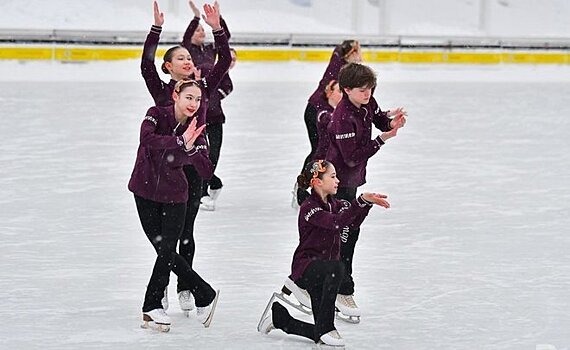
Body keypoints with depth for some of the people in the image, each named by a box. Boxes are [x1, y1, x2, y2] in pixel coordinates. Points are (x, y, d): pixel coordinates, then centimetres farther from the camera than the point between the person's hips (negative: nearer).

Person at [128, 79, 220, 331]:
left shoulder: (195, 131, -8)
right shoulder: (157, 115, -13)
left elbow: (206, 171, -19)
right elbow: (147, 137, -35)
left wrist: (190, 149, -35)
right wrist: (179, 141, -43)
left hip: (174, 196, 1)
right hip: (146, 192, -1)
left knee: (166, 251, -6)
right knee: (165, 252, 1)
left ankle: (152, 308, 8)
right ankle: (205, 296, 15)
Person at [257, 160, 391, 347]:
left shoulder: (334, 204, 8)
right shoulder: (309, 208, -15)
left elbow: (354, 221, -11)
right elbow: (336, 222, -32)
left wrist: (367, 203, -29)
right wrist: (361, 201, -40)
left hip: (323, 271, 7)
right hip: (305, 268, -7)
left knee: (320, 335, 3)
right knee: (337, 267, -40)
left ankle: (278, 315, 30)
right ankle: (326, 328, -28)